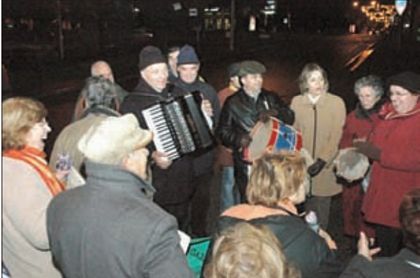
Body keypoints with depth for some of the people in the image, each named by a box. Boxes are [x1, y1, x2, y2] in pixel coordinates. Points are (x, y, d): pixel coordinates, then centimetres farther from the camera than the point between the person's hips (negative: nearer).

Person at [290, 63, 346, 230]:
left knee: (322, 209, 2)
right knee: (307, 209, 5)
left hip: (325, 166, -1)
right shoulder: (296, 101, 4)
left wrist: (322, 161, -14)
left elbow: (336, 136, -6)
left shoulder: (336, 102, -2)